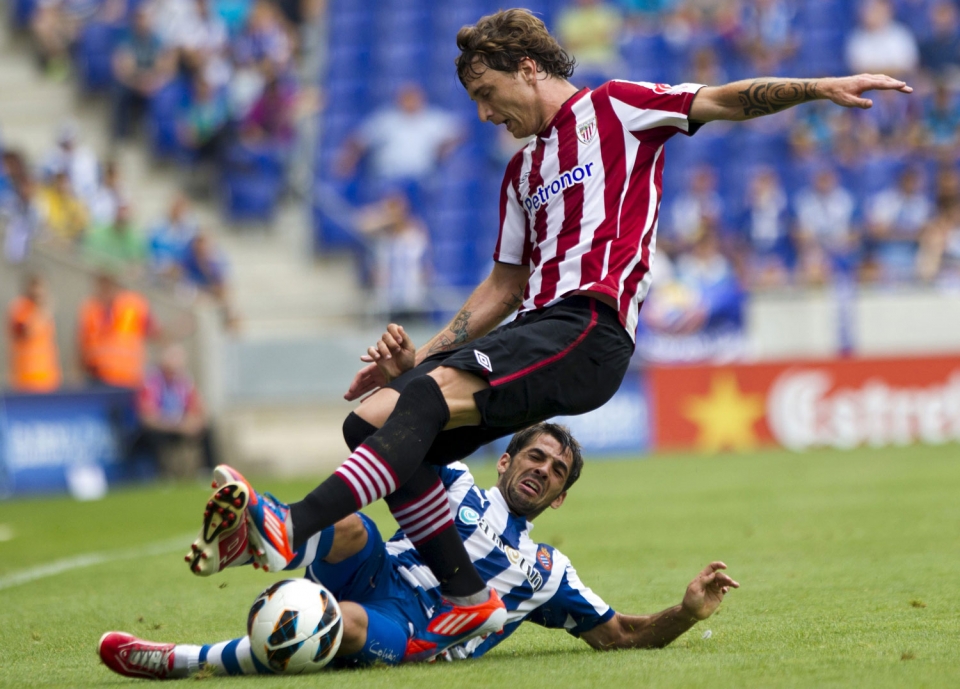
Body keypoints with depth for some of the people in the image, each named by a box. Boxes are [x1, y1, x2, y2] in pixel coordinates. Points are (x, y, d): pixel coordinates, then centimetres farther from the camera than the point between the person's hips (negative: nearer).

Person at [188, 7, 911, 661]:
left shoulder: (614, 108, 10)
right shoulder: (522, 173, 30)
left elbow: (726, 101, 3)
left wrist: (820, 87, -12)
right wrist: (419, 352, 19)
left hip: (590, 327, -8)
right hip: (535, 327, 8)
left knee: (431, 394, -30)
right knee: (370, 420, -9)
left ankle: (296, 529, -45)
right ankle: (469, 600, -11)